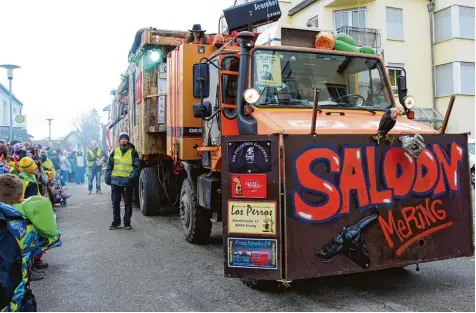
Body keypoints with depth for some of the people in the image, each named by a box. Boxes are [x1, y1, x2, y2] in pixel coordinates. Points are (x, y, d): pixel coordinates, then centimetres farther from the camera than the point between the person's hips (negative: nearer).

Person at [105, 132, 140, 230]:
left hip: (127, 182, -3)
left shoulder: (133, 152, 0)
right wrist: (108, 178, 4)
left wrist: (132, 176, -14)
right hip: (115, 181, 3)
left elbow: (137, 166, -1)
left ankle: (127, 223, 12)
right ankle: (116, 221, 21)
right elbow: (109, 166, 12)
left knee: (128, 203, 3)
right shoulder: (115, 151, 9)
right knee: (115, 203, 9)